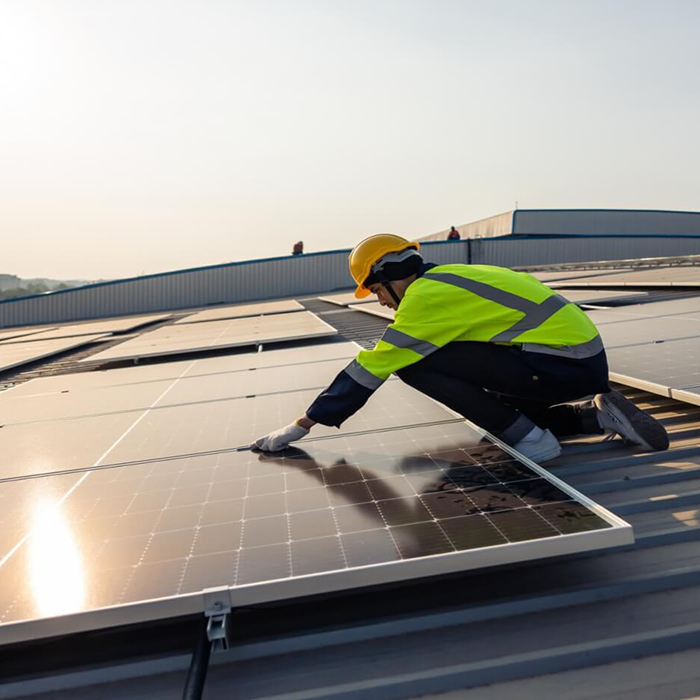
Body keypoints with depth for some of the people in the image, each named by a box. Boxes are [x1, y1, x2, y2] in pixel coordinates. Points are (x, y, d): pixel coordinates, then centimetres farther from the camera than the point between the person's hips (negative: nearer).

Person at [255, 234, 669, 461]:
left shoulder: (428, 294, -12)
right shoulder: (449, 279, 15)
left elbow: (372, 367, -10)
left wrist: (302, 426, -3)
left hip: (565, 364, -10)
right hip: (586, 357, 10)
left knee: (413, 363, -12)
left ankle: (529, 439, -5)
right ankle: (594, 414, 14)